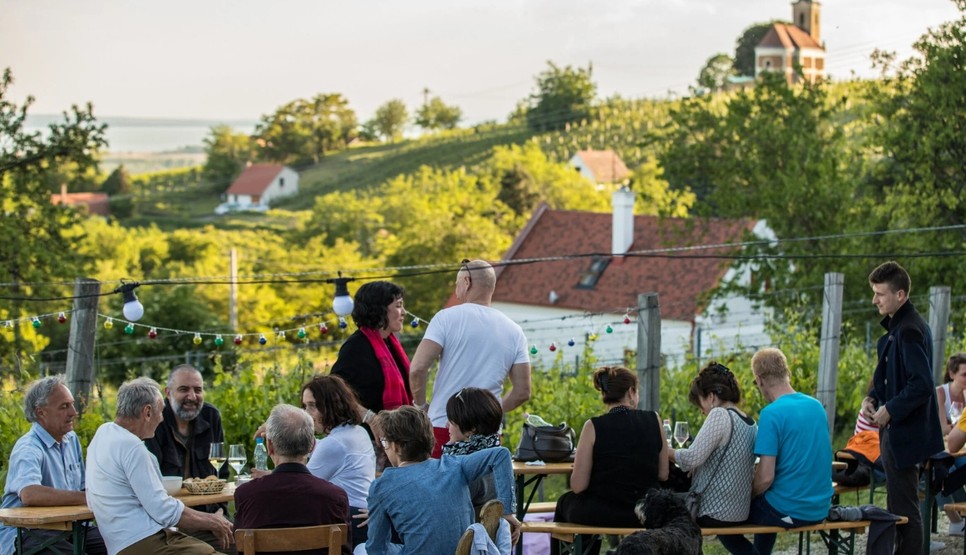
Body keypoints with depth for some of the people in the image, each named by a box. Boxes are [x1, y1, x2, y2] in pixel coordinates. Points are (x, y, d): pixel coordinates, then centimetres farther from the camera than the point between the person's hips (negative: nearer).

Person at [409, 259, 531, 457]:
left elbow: (417, 369, -11)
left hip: (443, 428, -3)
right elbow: (522, 392, 7)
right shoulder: (514, 331, 8)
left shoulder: (447, 317, -3)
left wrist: (421, 405, 5)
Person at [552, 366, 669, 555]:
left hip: (601, 514, -3)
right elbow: (663, 475, 2)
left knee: (564, 502, 33)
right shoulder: (654, 420, -4)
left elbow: (578, 486, -11)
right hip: (644, 513, 4)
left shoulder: (593, 427, -12)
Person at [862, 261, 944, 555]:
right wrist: (872, 397, 6)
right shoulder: (896, 326, 13)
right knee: (900, 508, 17)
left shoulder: (909, 331, -20)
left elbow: (921, 385, -25)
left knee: (904, 509, -5)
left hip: (904, 433, -11)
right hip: (896, 431, 11)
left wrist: (890, 410, -18)